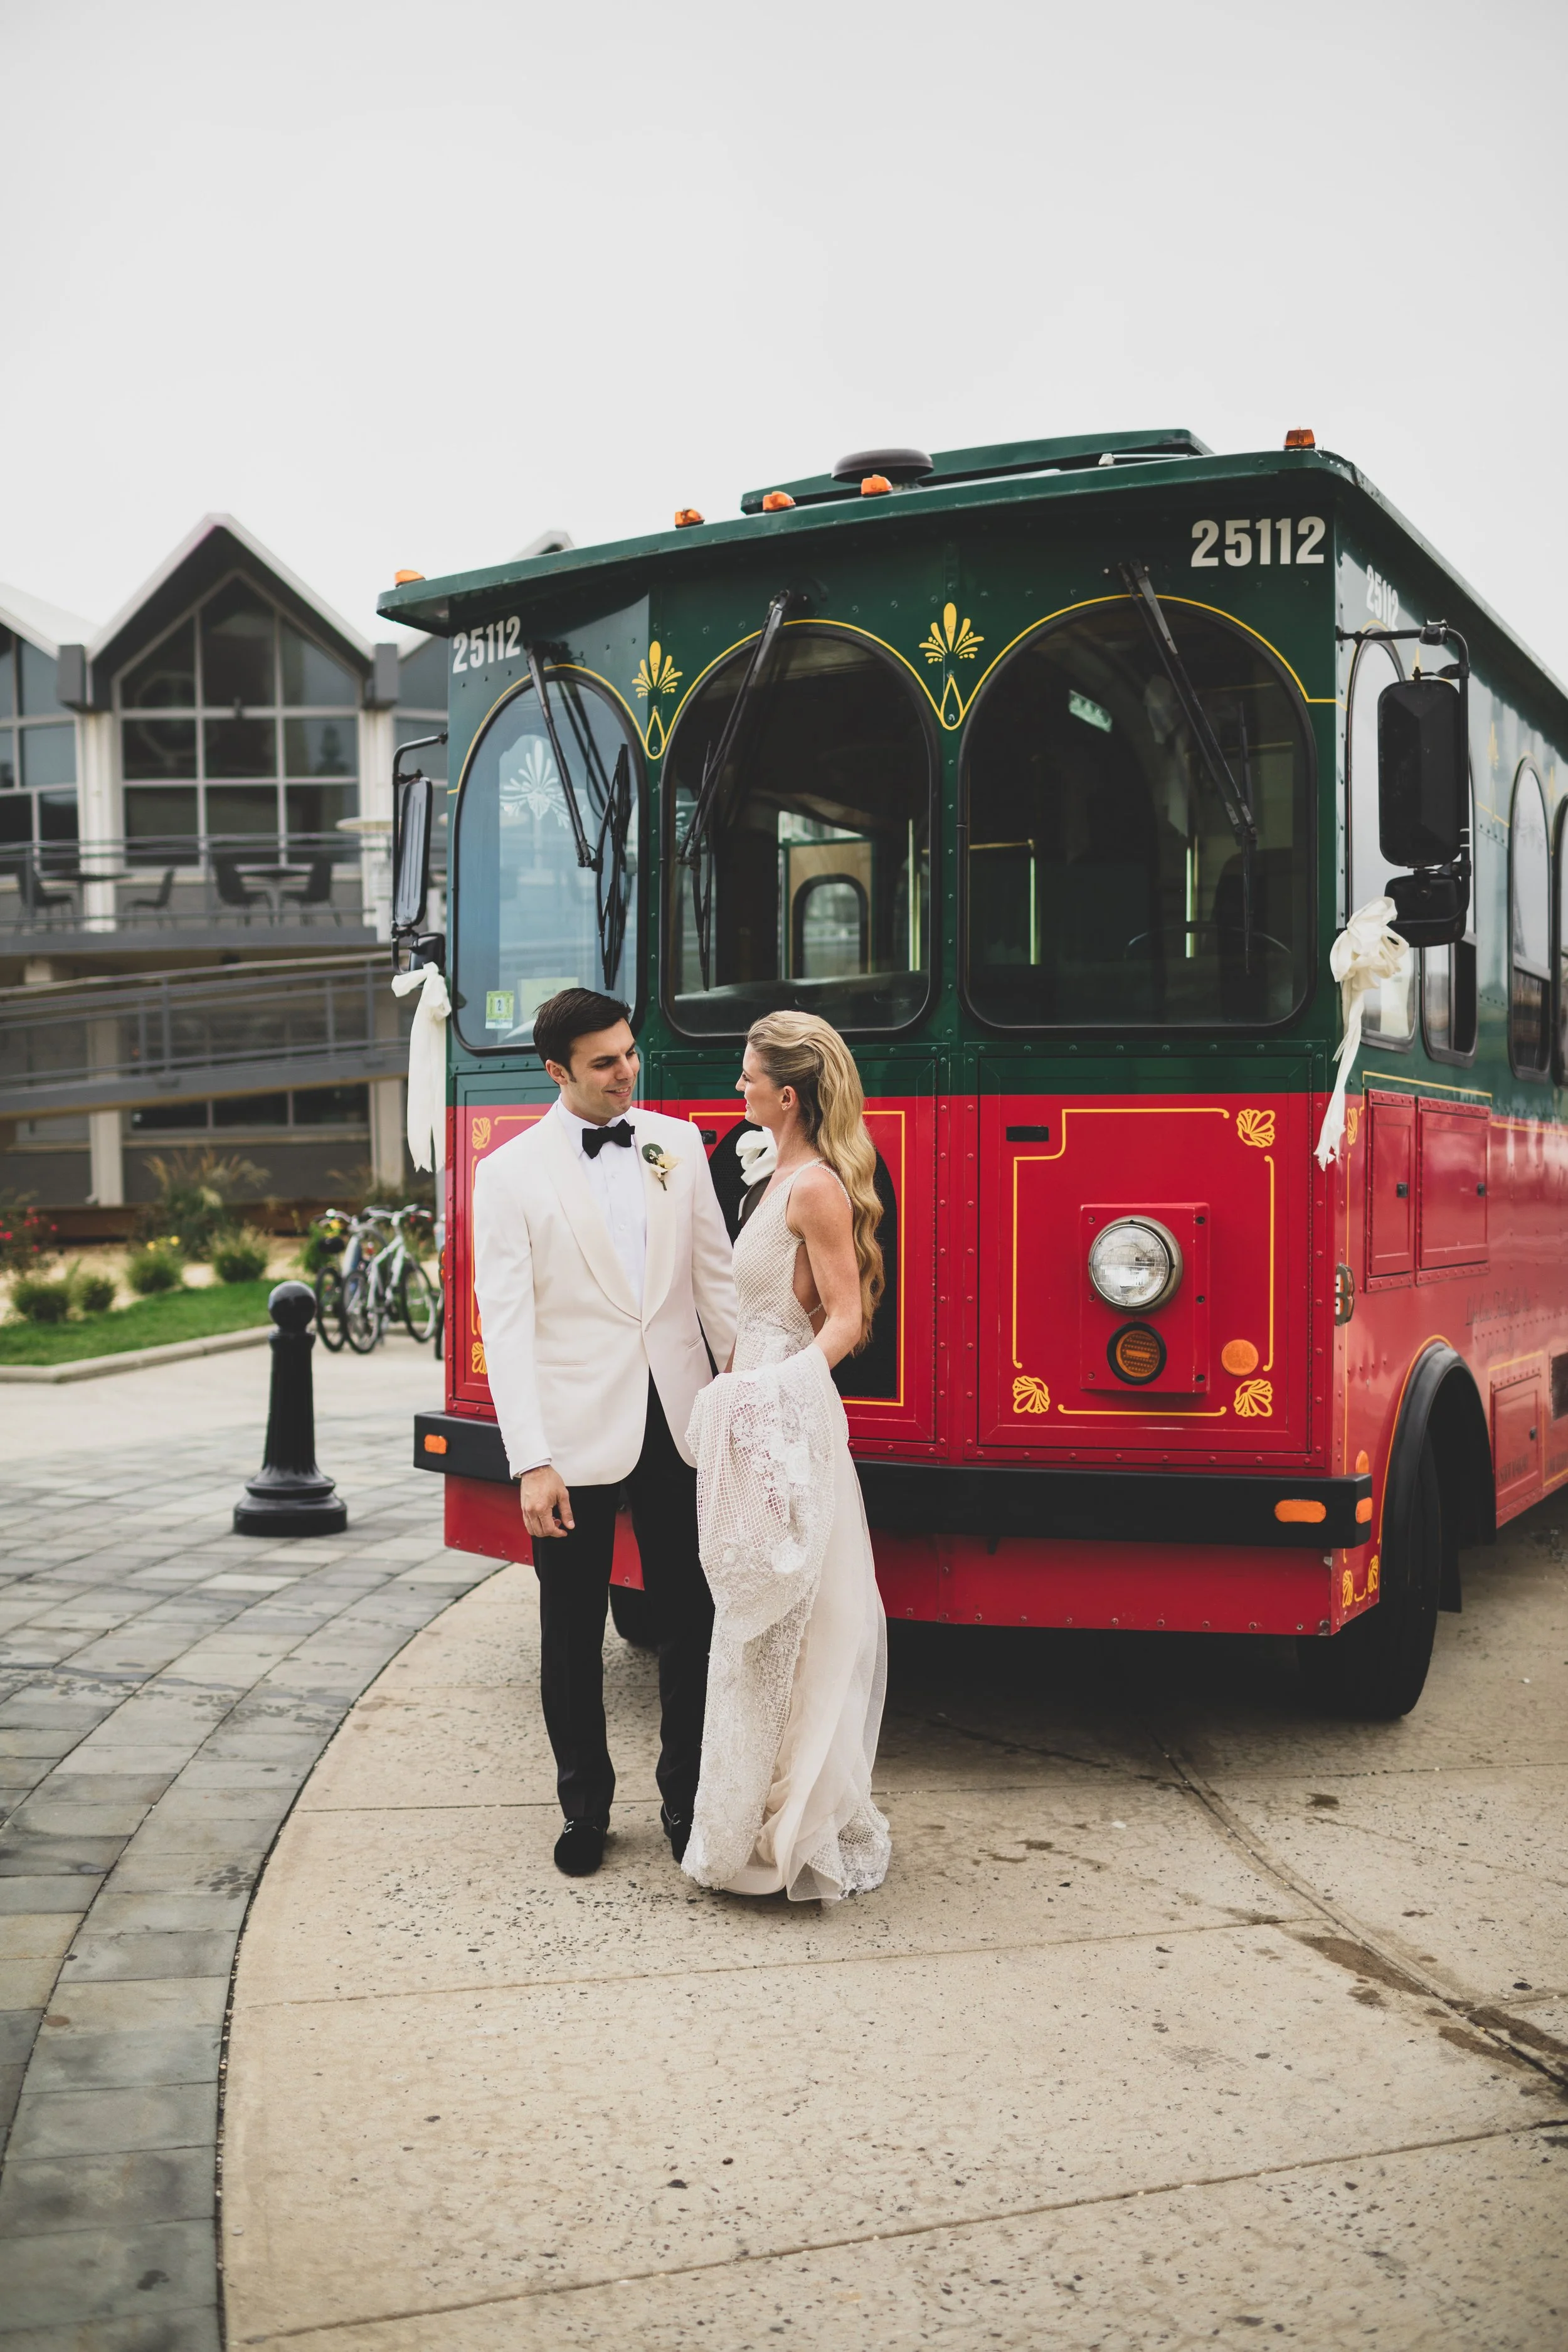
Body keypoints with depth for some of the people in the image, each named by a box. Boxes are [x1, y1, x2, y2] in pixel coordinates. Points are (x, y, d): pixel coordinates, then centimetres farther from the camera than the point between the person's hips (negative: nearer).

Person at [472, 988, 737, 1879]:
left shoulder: (677, 1144, 6)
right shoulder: (511, 1174, -4)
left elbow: (717, 1278, 10)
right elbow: (506, 1326, -8)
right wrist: (531, 1463, -14)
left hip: (678, 1427, 3)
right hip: (579, 1437, -3)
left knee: (693, 1621, 8)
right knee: (574, 1636, 9)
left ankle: (687, 1799, 24)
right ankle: (586, 1809, 25)